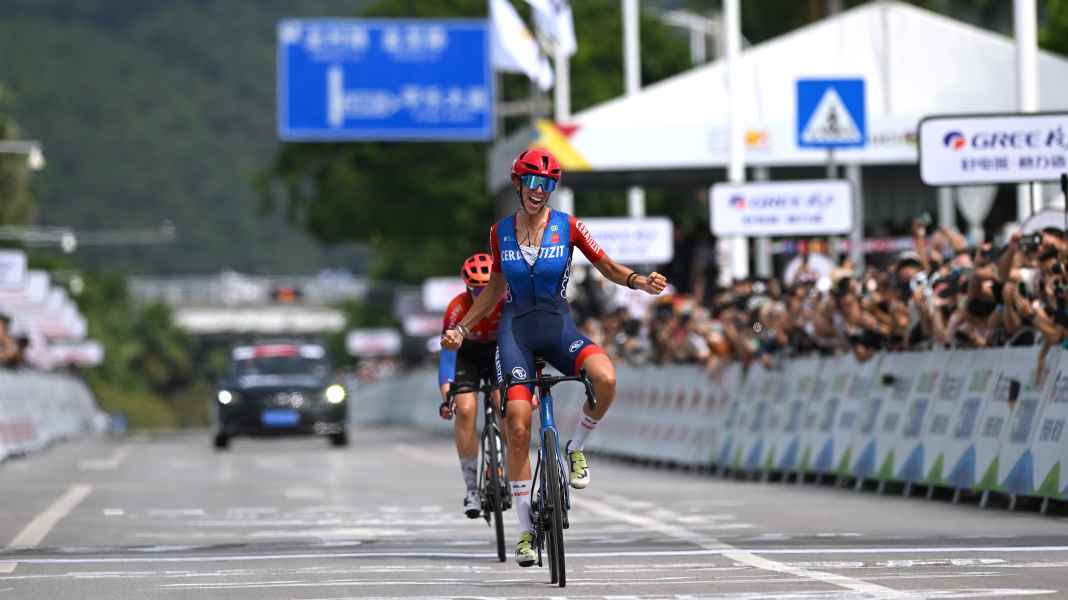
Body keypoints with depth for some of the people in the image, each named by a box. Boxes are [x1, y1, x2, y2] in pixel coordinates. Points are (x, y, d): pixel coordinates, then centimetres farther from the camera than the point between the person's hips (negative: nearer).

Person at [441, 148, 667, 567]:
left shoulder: (568, 227, -2)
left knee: (605, 378, -33)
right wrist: (462, 329, 14)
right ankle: (526, 529, 1)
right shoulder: (500, 232, 4)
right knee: (518, 428, -10)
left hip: (558, 328, -1)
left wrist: (639, 281, -16)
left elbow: (608, 267, 4)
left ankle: (576, 449, -4)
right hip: (515, 331, 1)